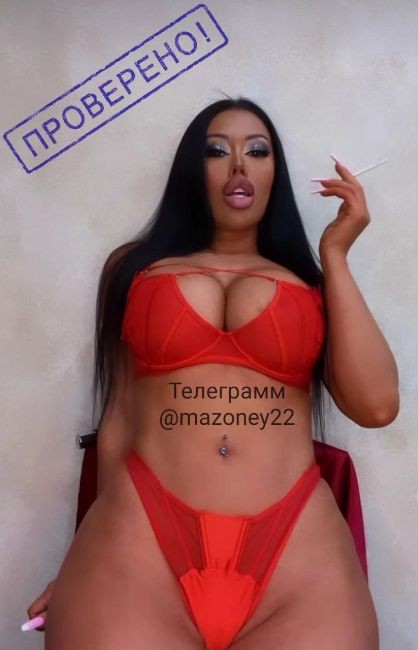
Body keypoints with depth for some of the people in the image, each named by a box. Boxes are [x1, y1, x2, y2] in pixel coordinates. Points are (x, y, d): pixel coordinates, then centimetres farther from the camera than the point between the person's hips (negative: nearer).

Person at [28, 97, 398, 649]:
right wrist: (96, 546, 14)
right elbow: (120, 416, 14)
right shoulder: (136, 267, 15)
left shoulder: (312, 282, 14)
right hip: (140, 541, 0)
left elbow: (376, 405, 0)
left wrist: (335, 256, 4)